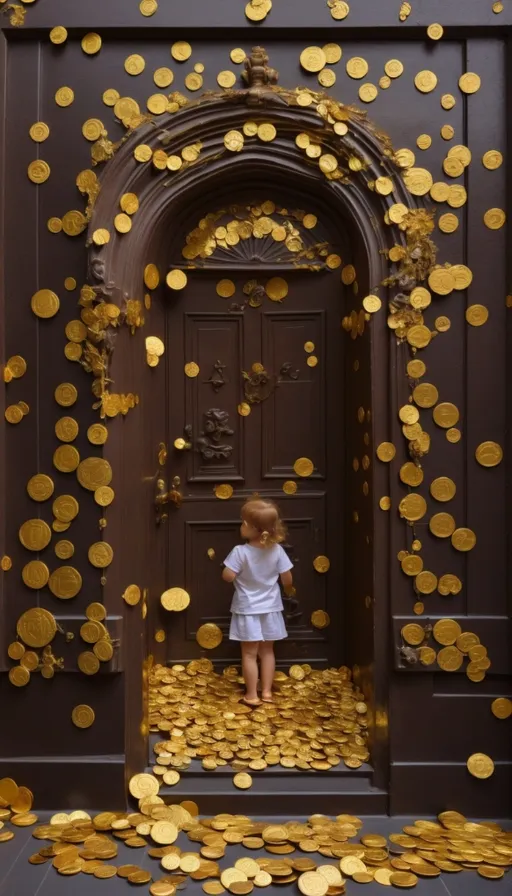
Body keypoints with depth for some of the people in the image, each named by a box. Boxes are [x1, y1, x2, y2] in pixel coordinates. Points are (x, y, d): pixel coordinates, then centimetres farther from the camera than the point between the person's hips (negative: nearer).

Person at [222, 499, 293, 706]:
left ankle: (252, 695, 13)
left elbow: (228, 576, -18)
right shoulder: (277, 550, -11)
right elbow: (287, 580, -5)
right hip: (270, 609, 3)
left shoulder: (240, 551, -20)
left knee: (249, 653, 8)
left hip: (247, 610, -3)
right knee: (267, 651, 17)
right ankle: (267, 691, 22)